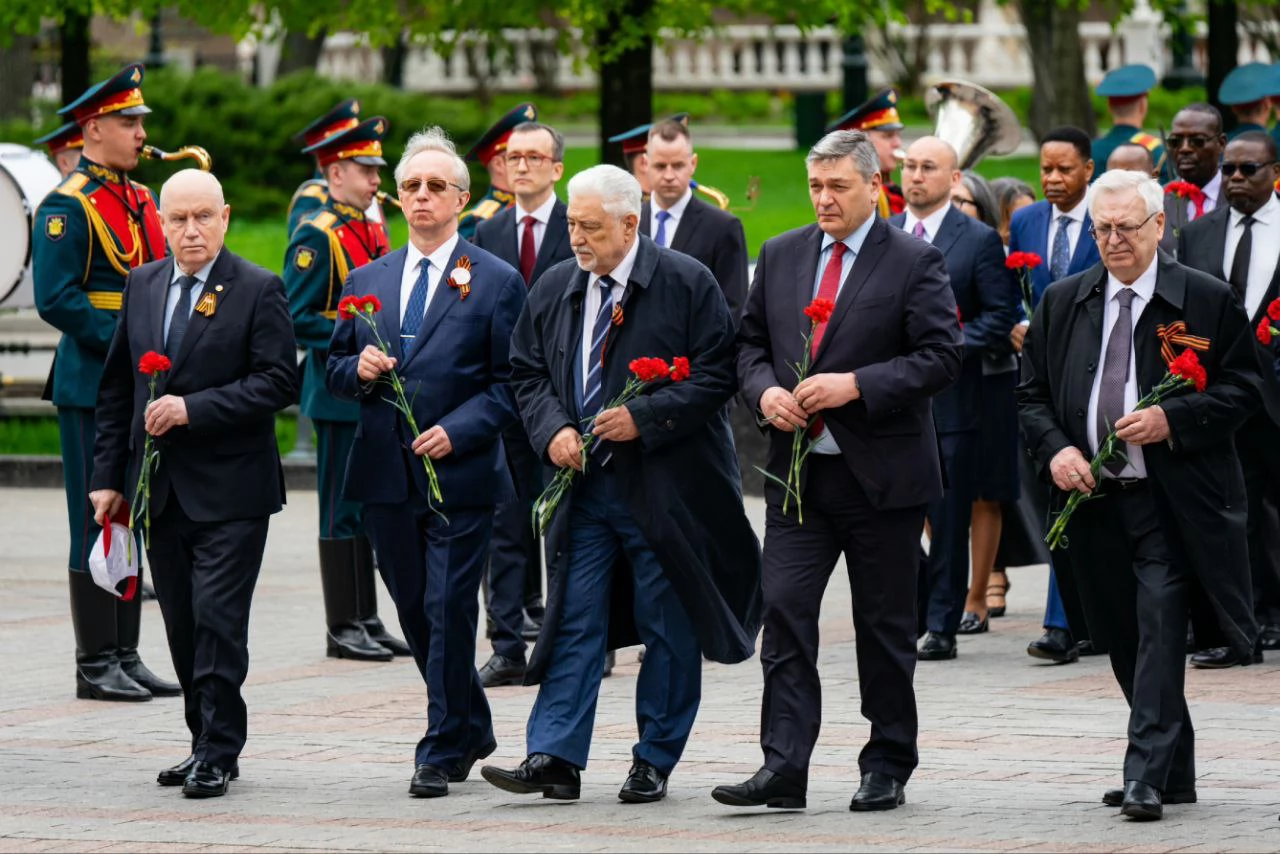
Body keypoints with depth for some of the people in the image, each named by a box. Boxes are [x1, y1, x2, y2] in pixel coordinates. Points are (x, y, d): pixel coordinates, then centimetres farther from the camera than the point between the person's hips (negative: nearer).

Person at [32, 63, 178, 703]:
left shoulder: (139, 200, 15)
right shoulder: (67, 207, -10)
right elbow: (55, 300, -18)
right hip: (92, 384, -8)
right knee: (97, 525, -5)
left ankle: (126, 656, 16)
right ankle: (95, 666, -1)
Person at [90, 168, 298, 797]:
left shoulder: (259, 290, -4)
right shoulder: (143, 286, 12)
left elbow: (277, 383, -12)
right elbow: (116, 387, 15)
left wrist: (193, 408, -19)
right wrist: (108, 475, 9)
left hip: (229, 490, -5)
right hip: (160, 488, 5)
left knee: (217, 621, -9)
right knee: (182, 627, 9)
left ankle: (219, 751, -3)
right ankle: (207, 744, 19)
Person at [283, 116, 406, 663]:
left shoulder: (372, 232, 16)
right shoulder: (316, 236, -11)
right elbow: (296, 319, -16)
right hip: (339, 392, -9)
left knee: (368, 510, 11)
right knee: (342, 513, -4)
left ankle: (366, 622, 17)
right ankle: (343, 629, 0)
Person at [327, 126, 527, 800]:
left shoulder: (496, 282, -1)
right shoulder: (366, 281, 13)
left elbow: (511, 383, -4)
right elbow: (334, 367, 18)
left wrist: (457, 431, -16)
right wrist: (357, 370, -5)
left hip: (460, 473, -5)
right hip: (386, 476, 5)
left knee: (449, 611, -7)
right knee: (415, 613, 12)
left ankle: (442, 752, 0)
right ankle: (472, 731, 29)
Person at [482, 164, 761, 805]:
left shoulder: (686, 284, -7)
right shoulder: (554, 289, 8)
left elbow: (716, 376, -10)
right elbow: (529, 373, 14)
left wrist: (643, 417, -19)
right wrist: (553, 429, -5)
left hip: (665, 486, -4)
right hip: (582, 484, 4)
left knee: (668, 628, 3)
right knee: (573, 619, 0)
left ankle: (653, 762, 13)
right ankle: (555, 758, -2)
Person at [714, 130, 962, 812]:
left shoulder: (914, 263, -5)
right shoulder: (780, 256, 10)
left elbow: (941, 356, -11)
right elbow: (750, 342, 16)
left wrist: (855, 385, -20)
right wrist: (765, 390, -6)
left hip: (882, 474, -4)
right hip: (797, 472, 4)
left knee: (885, 628, 6)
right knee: (784, 615, -6)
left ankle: (887, 768, 16)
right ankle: (782, 768, -7)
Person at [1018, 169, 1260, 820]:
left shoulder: (1207, 300, -1)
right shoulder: (1062, 303, 11)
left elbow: (1243, 388, -1)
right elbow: (1032, 393, 14)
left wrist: (1171, 420, -16)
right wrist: (1054, 449, -5)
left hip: (1172, 500, -5)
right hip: (1092, 498, 5)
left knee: (1159, 633, -14)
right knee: (1124, 642, 10)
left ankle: (1148, 778, -16)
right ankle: (1175, 773, 22)